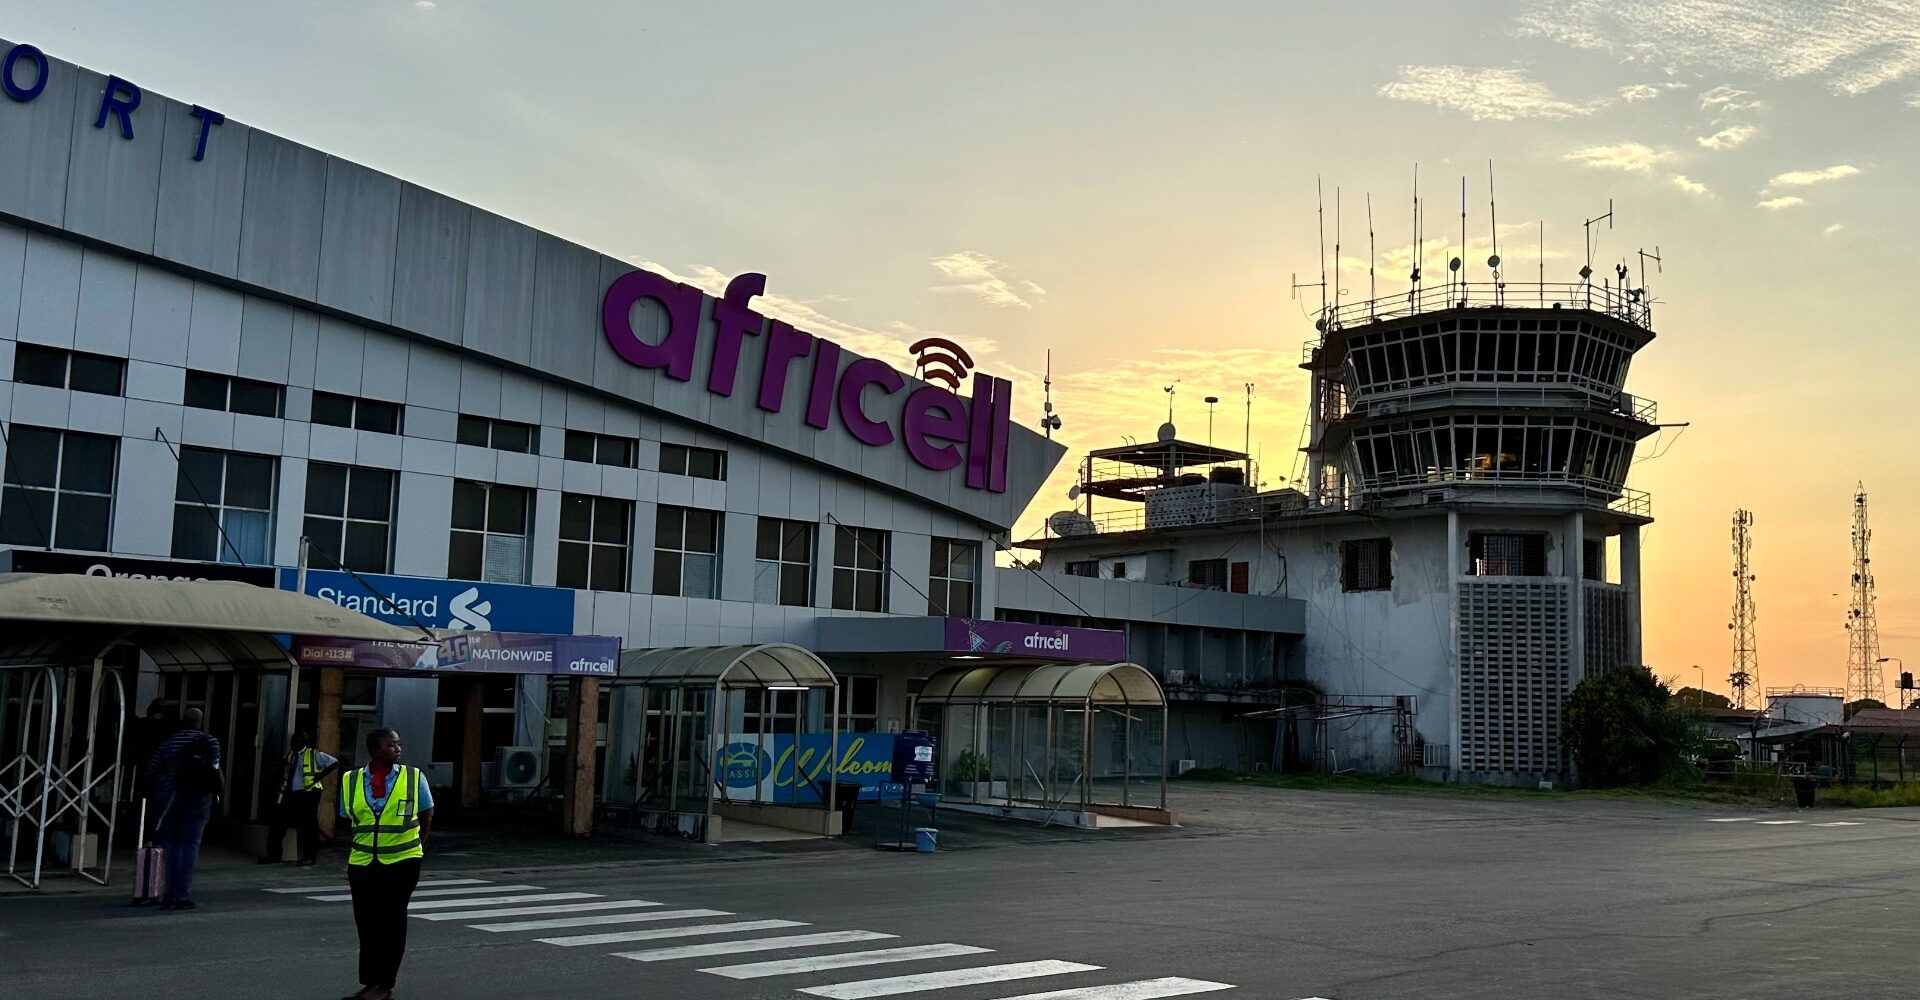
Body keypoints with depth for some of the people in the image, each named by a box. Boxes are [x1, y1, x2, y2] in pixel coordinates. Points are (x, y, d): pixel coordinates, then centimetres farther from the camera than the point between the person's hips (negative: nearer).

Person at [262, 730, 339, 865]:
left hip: (308, 794, -6)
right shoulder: (289, 755, 13)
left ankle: (309, 856, 5)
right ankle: (274, 854, 16)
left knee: (308, 825, -2)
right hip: (291, 794, 6)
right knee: (278, 821, 5)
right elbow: (283, 768, 33)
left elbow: (334, 762, -7)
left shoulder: (314, 755, -4)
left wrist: (320, 775, -10)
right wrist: (282, 782, 16)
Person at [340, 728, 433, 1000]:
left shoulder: (414, 778, -2)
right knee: (366, 924, 7)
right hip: (362, 863, 2)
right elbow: (348, 821, 14)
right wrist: (360, 845, 12)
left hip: (402, 863, -2)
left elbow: (426, 816, 9)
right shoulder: (351, 781, 2)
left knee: (391, 924, 4)